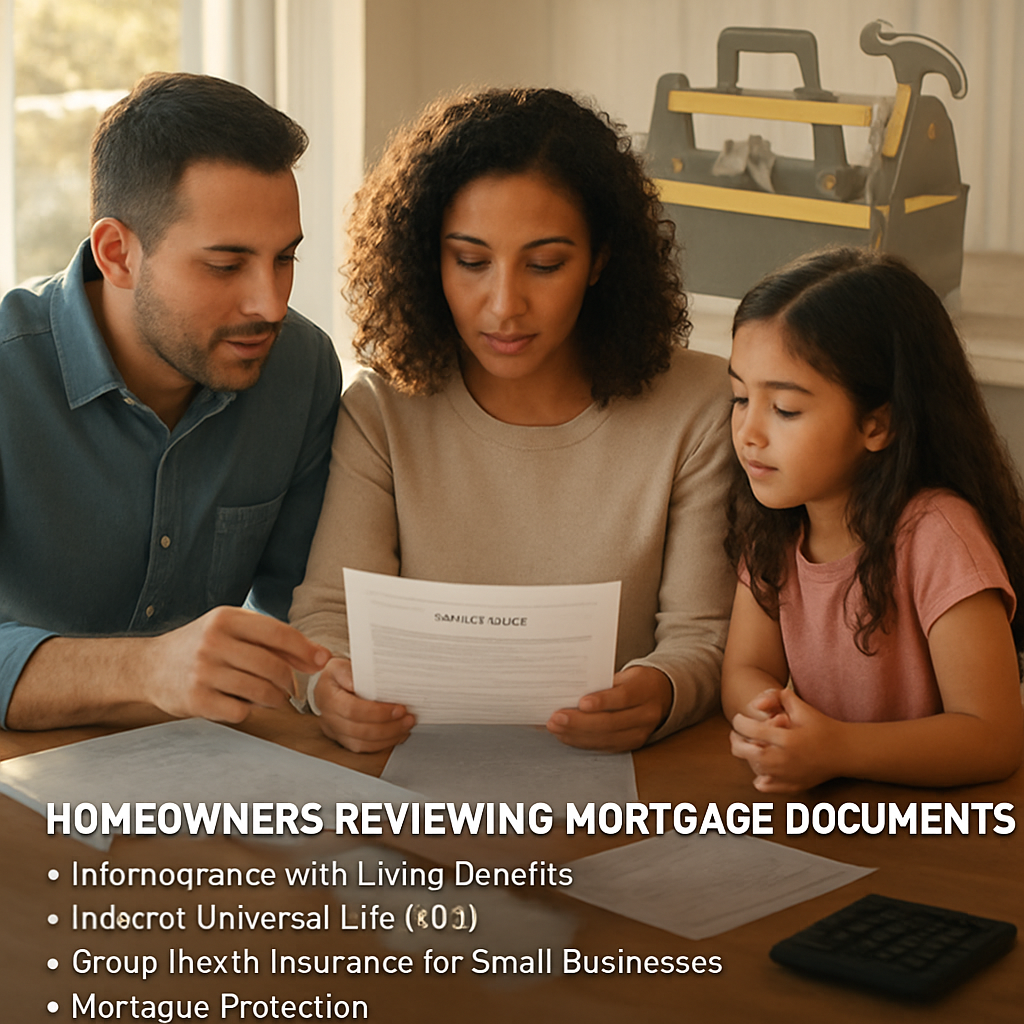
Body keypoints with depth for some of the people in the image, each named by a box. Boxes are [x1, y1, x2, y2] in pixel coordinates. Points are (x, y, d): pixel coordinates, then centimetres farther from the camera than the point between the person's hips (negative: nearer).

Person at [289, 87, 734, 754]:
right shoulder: (384, 410, 0)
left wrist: (660, 693, -27)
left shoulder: (698, 407, -4)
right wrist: (332, 685, -28)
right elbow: (328, 610, -4)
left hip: (620, 782, 1)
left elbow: (704, 636, -4)